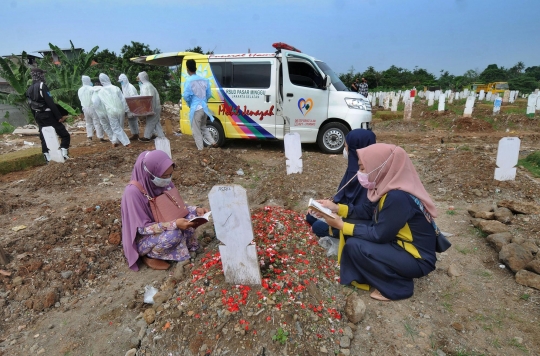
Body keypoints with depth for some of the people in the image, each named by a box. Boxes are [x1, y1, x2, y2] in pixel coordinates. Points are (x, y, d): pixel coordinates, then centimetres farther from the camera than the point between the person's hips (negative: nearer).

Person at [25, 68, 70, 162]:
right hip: (48, 115, -8)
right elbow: (50, 103, -20)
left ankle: (48, 158, 17)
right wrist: (59, 116, -20)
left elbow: (31, 106, 17)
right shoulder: (42, 86, -13)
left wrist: (36, 118, 24)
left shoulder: (29, 89, 13)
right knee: (65, 135, -4)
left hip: (39, 116, 9)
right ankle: (63, 153, -15)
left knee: (44, 138, 13)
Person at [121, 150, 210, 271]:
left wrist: (196, 210, -16)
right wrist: (174, 224, -36)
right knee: (174, 234, -32)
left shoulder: (164, 182, -12)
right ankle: (148, 255, -4)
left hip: (163, 224, 6)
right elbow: (143, 228, -27)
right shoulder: (133, 191, -29)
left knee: (191, 215, -16)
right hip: (142, 238, -5)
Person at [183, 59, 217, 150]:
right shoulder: (204, 80, 7)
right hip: (204, 108, 6)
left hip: (195, 109, -6)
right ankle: (213, 142, 17)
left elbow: (186, 96, -14)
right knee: (203, 127, 24)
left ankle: (201, 149, 7)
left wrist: (190, 103, 5)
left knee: (196, 130, 5)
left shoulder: (189, 81, -11)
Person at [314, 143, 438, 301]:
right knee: (354, 225, 0)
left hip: (418, 259, -8)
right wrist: (337, 208, -3)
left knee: (354, 246, -21)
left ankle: (397, 287, -1)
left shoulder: (398, 197, -31)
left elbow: (379, 235, -24)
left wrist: (342, 226, -17)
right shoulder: (390, 185, -4)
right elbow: (369, 211, 6)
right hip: (400, 242, 8)